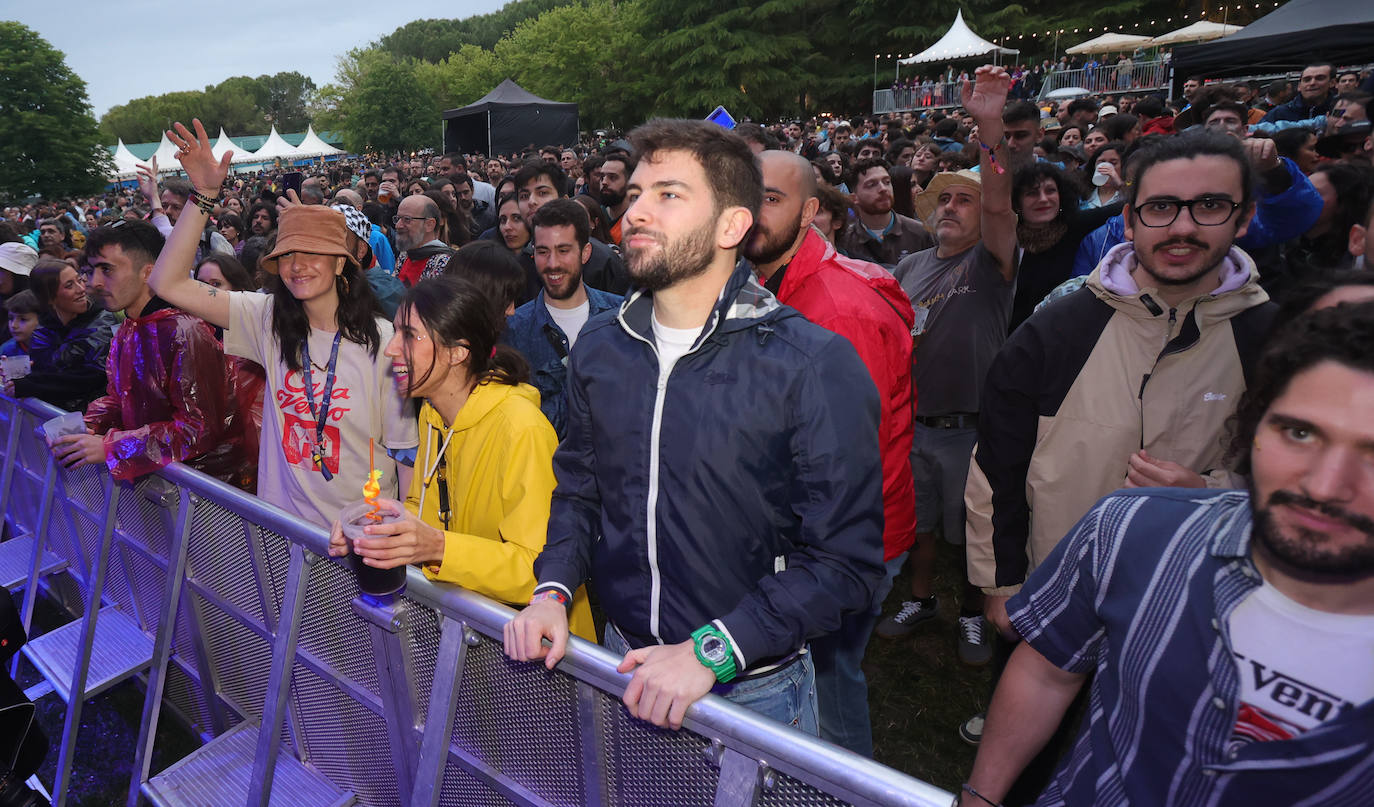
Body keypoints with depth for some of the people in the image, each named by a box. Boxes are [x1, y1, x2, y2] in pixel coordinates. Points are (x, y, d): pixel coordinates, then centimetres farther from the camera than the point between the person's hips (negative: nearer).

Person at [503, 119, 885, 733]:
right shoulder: (599, 348, 0)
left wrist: (712, 651, -25)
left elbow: (844, 558, -19)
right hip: (623, 664, 5)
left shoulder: (815, 365, -19)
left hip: (754, 691, -4)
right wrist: (553, 589, -4)